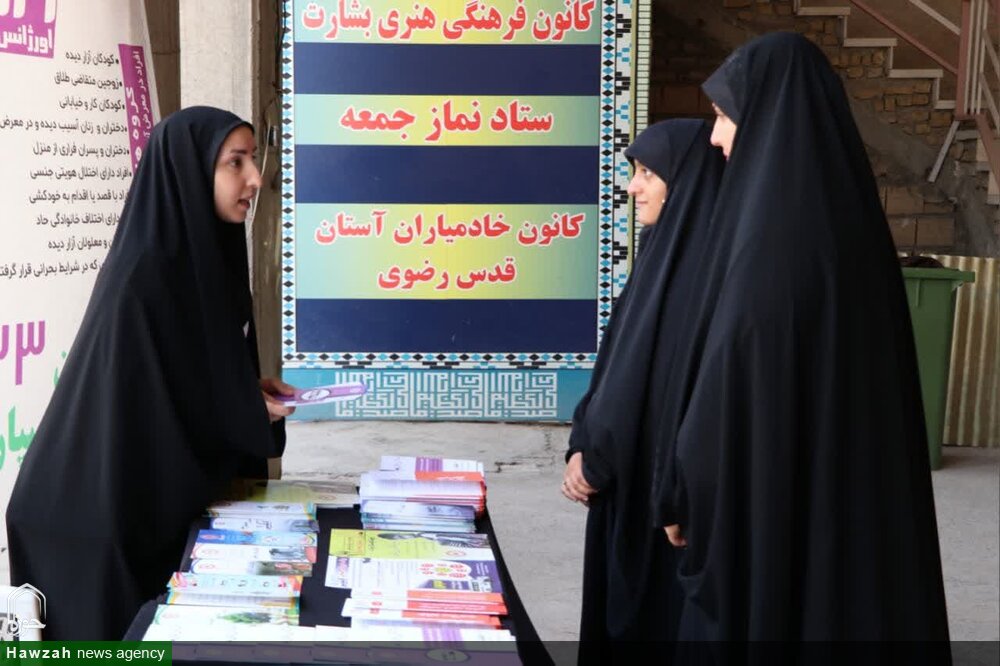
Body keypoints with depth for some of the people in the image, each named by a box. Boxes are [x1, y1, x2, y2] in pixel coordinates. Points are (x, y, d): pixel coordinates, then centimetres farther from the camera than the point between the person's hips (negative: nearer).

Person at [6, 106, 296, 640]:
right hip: (129, 508, -8)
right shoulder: (143, 276, -23)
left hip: (181, 491, 8)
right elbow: (138, 410, -21)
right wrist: (243, 412, -13)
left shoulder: (208, 254, 4)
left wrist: (250, 389, -1)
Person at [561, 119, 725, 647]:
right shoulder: (662, 252, 11)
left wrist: (595, 460, -12)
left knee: (660, 619, 3)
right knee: (624, 607, 17)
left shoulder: (704, 265, -19)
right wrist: (584, 448, 1)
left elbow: (673, 385, -21)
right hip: (629, 477, 9)